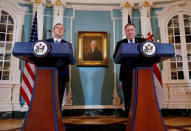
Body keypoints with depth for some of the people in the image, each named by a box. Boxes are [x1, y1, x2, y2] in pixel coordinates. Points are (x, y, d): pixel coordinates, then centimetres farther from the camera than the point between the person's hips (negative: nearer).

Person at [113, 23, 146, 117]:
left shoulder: (142, 41, 12)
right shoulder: (120, 43, 10)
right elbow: (115, 57, -1)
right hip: (127, 74, 0)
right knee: (128, 96, 5)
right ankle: (128, 115, 16)